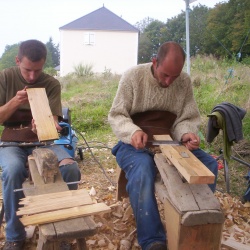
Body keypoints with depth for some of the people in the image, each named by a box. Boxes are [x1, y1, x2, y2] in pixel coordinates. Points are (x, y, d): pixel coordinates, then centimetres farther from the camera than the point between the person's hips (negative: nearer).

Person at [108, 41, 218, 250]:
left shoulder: (185, 81, -1)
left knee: (209, 164, -17)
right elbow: (116, 115, -8)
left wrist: (186, 133, -23)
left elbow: (188, 118, 3)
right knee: (142, 170, -37)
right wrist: (133, 131, -30)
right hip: (135, 143, -3)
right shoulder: (133, 76, -10)